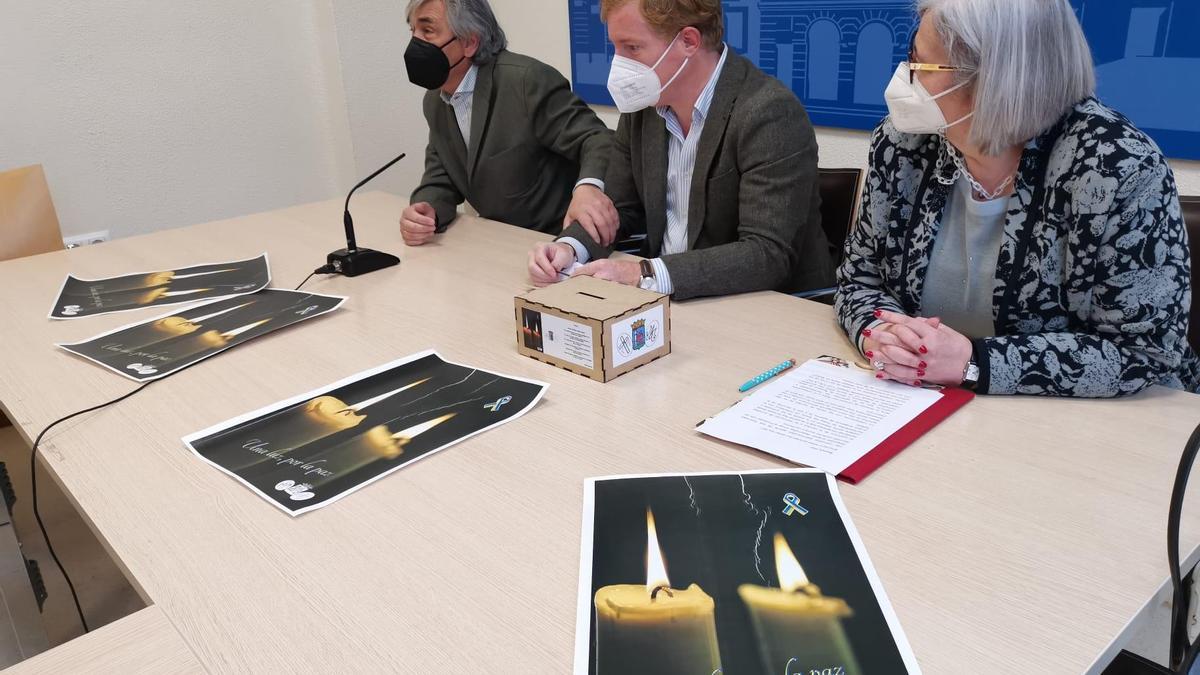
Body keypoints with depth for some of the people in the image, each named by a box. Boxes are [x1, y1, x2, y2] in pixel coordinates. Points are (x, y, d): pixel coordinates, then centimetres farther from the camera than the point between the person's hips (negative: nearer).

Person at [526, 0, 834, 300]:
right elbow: (620, 207, 9)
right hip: (666, 301, 7)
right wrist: (570, 248, -12)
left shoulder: (772, 114, -20)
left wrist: (645, 275, -33)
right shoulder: (643, 104, 0)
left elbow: (769, 255, -26)